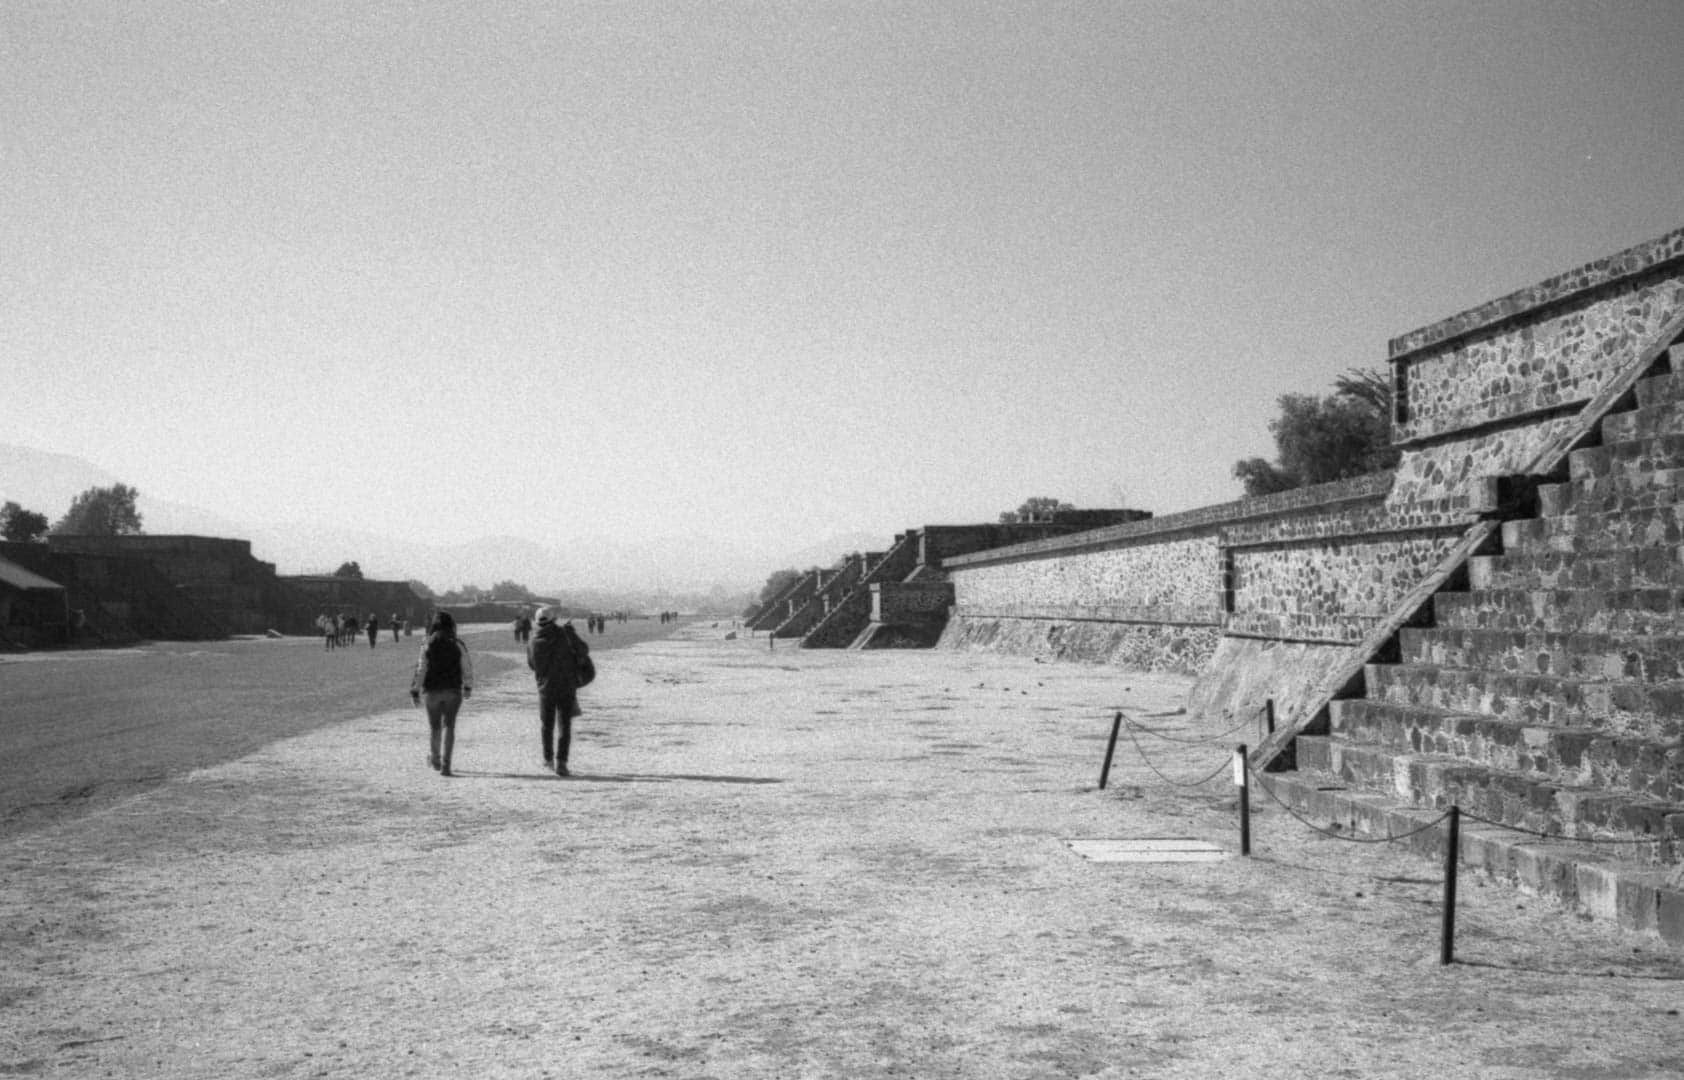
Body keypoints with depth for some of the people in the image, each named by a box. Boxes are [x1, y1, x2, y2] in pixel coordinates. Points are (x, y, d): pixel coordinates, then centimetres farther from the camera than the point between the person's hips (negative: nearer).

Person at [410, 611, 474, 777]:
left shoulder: (428, 645, -5)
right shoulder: (458, 645, -4)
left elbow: (420, 670, -6)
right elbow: (467, 668, 0)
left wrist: (415, 691, 1)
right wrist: (468, 687, 13)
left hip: (432, 691, 0)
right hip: (453, 691, 0)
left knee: (435, 726, 17)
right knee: (449, 726, 1)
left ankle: (435, 757, 35)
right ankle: (445, 765, -7)